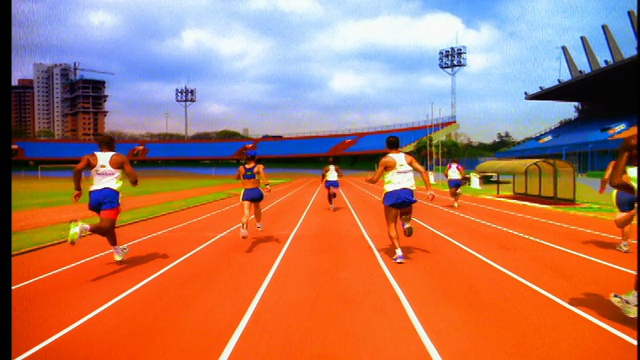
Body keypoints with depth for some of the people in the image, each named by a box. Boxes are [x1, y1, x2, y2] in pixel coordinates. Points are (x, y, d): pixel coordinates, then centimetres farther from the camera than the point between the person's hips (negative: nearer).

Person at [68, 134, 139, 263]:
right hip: (110, 194, -5)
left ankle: (117, 252, 33)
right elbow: (134, 180, 2)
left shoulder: (90, 158, 14)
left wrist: (78, 189, 2)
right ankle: (83, 227, -43)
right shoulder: (120, 158, 10)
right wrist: (133, 182, 26)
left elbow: (77, 169, -7)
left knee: (108, 225, 25)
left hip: (94, 194, 5)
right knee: (106, 226, -15)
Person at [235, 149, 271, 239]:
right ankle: (258, 224, 50)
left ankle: (244, 227, -46)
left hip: (246, 193, 0)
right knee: (257, 207, 32)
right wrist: (267, 185, -33)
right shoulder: (259, 166, 2)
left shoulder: (241, 168, 12)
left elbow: (237, 178, 31)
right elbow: (262, 172, -22)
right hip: (256, 192, 0)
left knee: (246, 214, -15)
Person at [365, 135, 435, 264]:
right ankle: (406, 222, -1)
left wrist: (367, 179, 23)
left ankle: (399, 253, -8)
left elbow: (374, 180, 0)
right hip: (408, 193, 4)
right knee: (405, 214, 34)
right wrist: (429, 190, 2)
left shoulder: (385, 160, 0)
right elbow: (423, 171, 2)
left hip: (392, 194, -3)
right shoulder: (408, 158, 11)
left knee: (391, 226, 6)